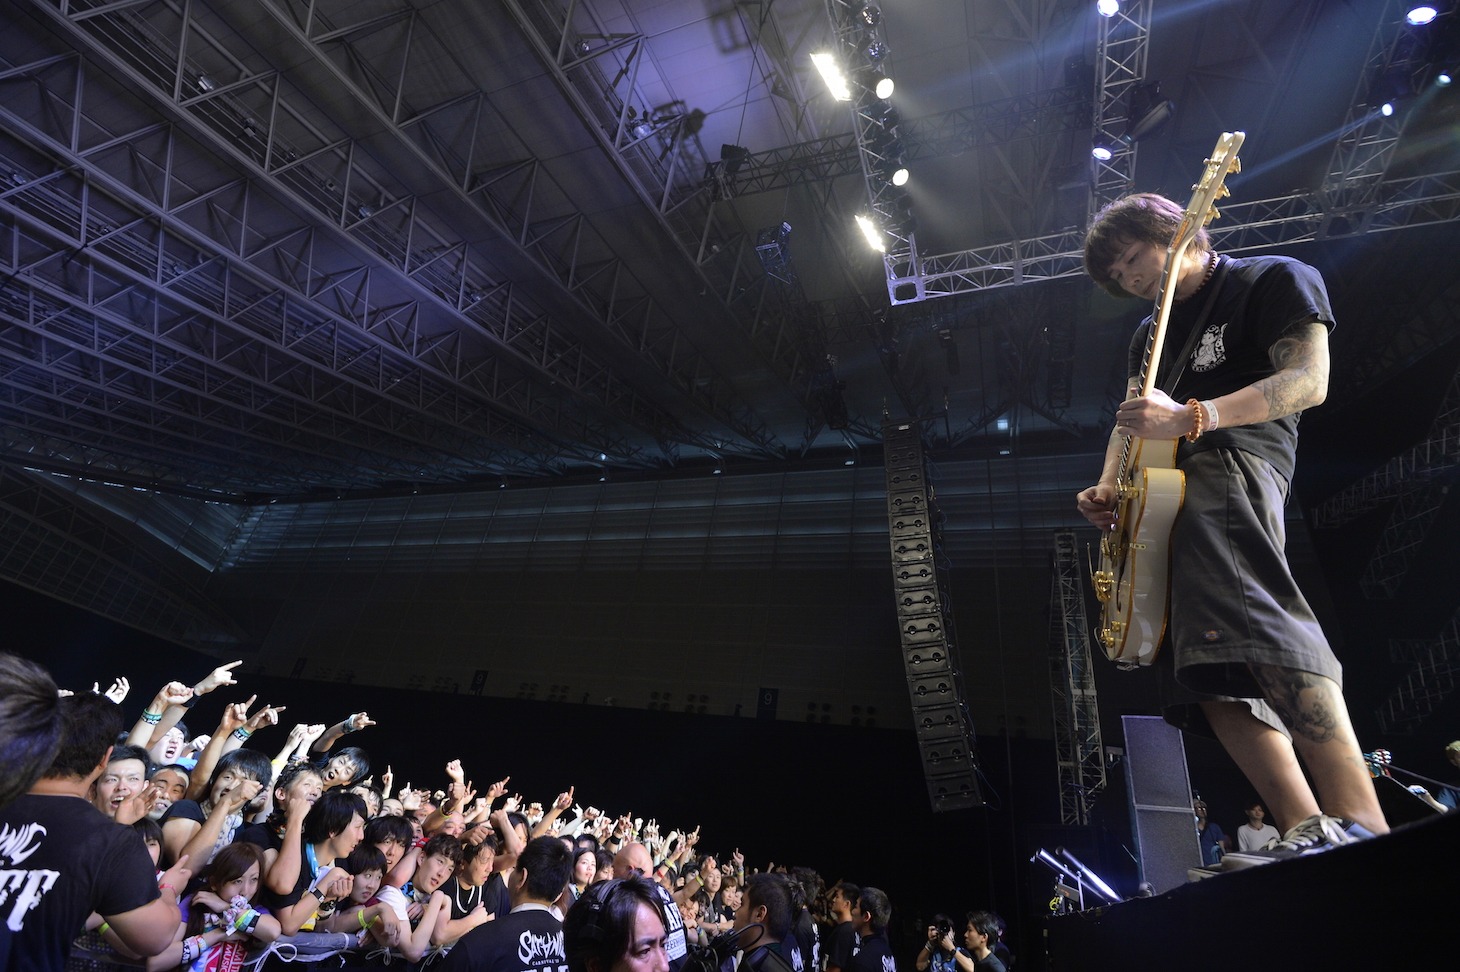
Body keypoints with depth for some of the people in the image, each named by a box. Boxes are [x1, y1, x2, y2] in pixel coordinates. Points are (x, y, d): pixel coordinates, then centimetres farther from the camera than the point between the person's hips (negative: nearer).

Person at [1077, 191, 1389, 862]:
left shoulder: (1275, 279, 9)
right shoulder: (1149, 335, 31)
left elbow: (1308, 381, -5)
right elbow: (1130, 421, 27)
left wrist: (1190, 419, -21)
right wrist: (1108, 489, 7)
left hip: (1231, 461, -7)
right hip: (1159, 495, 7)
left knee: (1248, 613, -32)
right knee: (1203, 661, -8)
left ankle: (1361, 823, -31)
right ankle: (1307, 831, -11)